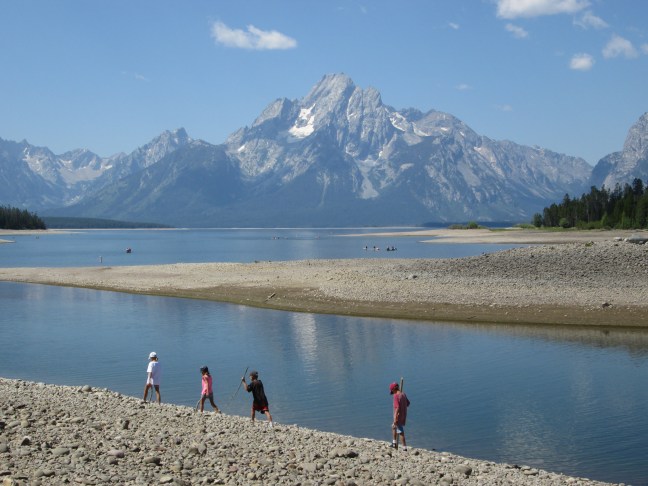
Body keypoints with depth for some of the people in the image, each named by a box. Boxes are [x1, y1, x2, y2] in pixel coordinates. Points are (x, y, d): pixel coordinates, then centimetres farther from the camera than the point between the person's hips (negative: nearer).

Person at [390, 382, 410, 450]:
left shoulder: (396, 396, -21)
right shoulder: (403, 394, 4)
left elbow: (397, 408, -25)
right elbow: (408, 403, 16)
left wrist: (395, 419, -23)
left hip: (399, 416, -9)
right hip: (404, 416, 9)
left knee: (401, 432, -1)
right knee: (393, 427, 26)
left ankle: (405, 447, 3)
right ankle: (394, 443, 31)